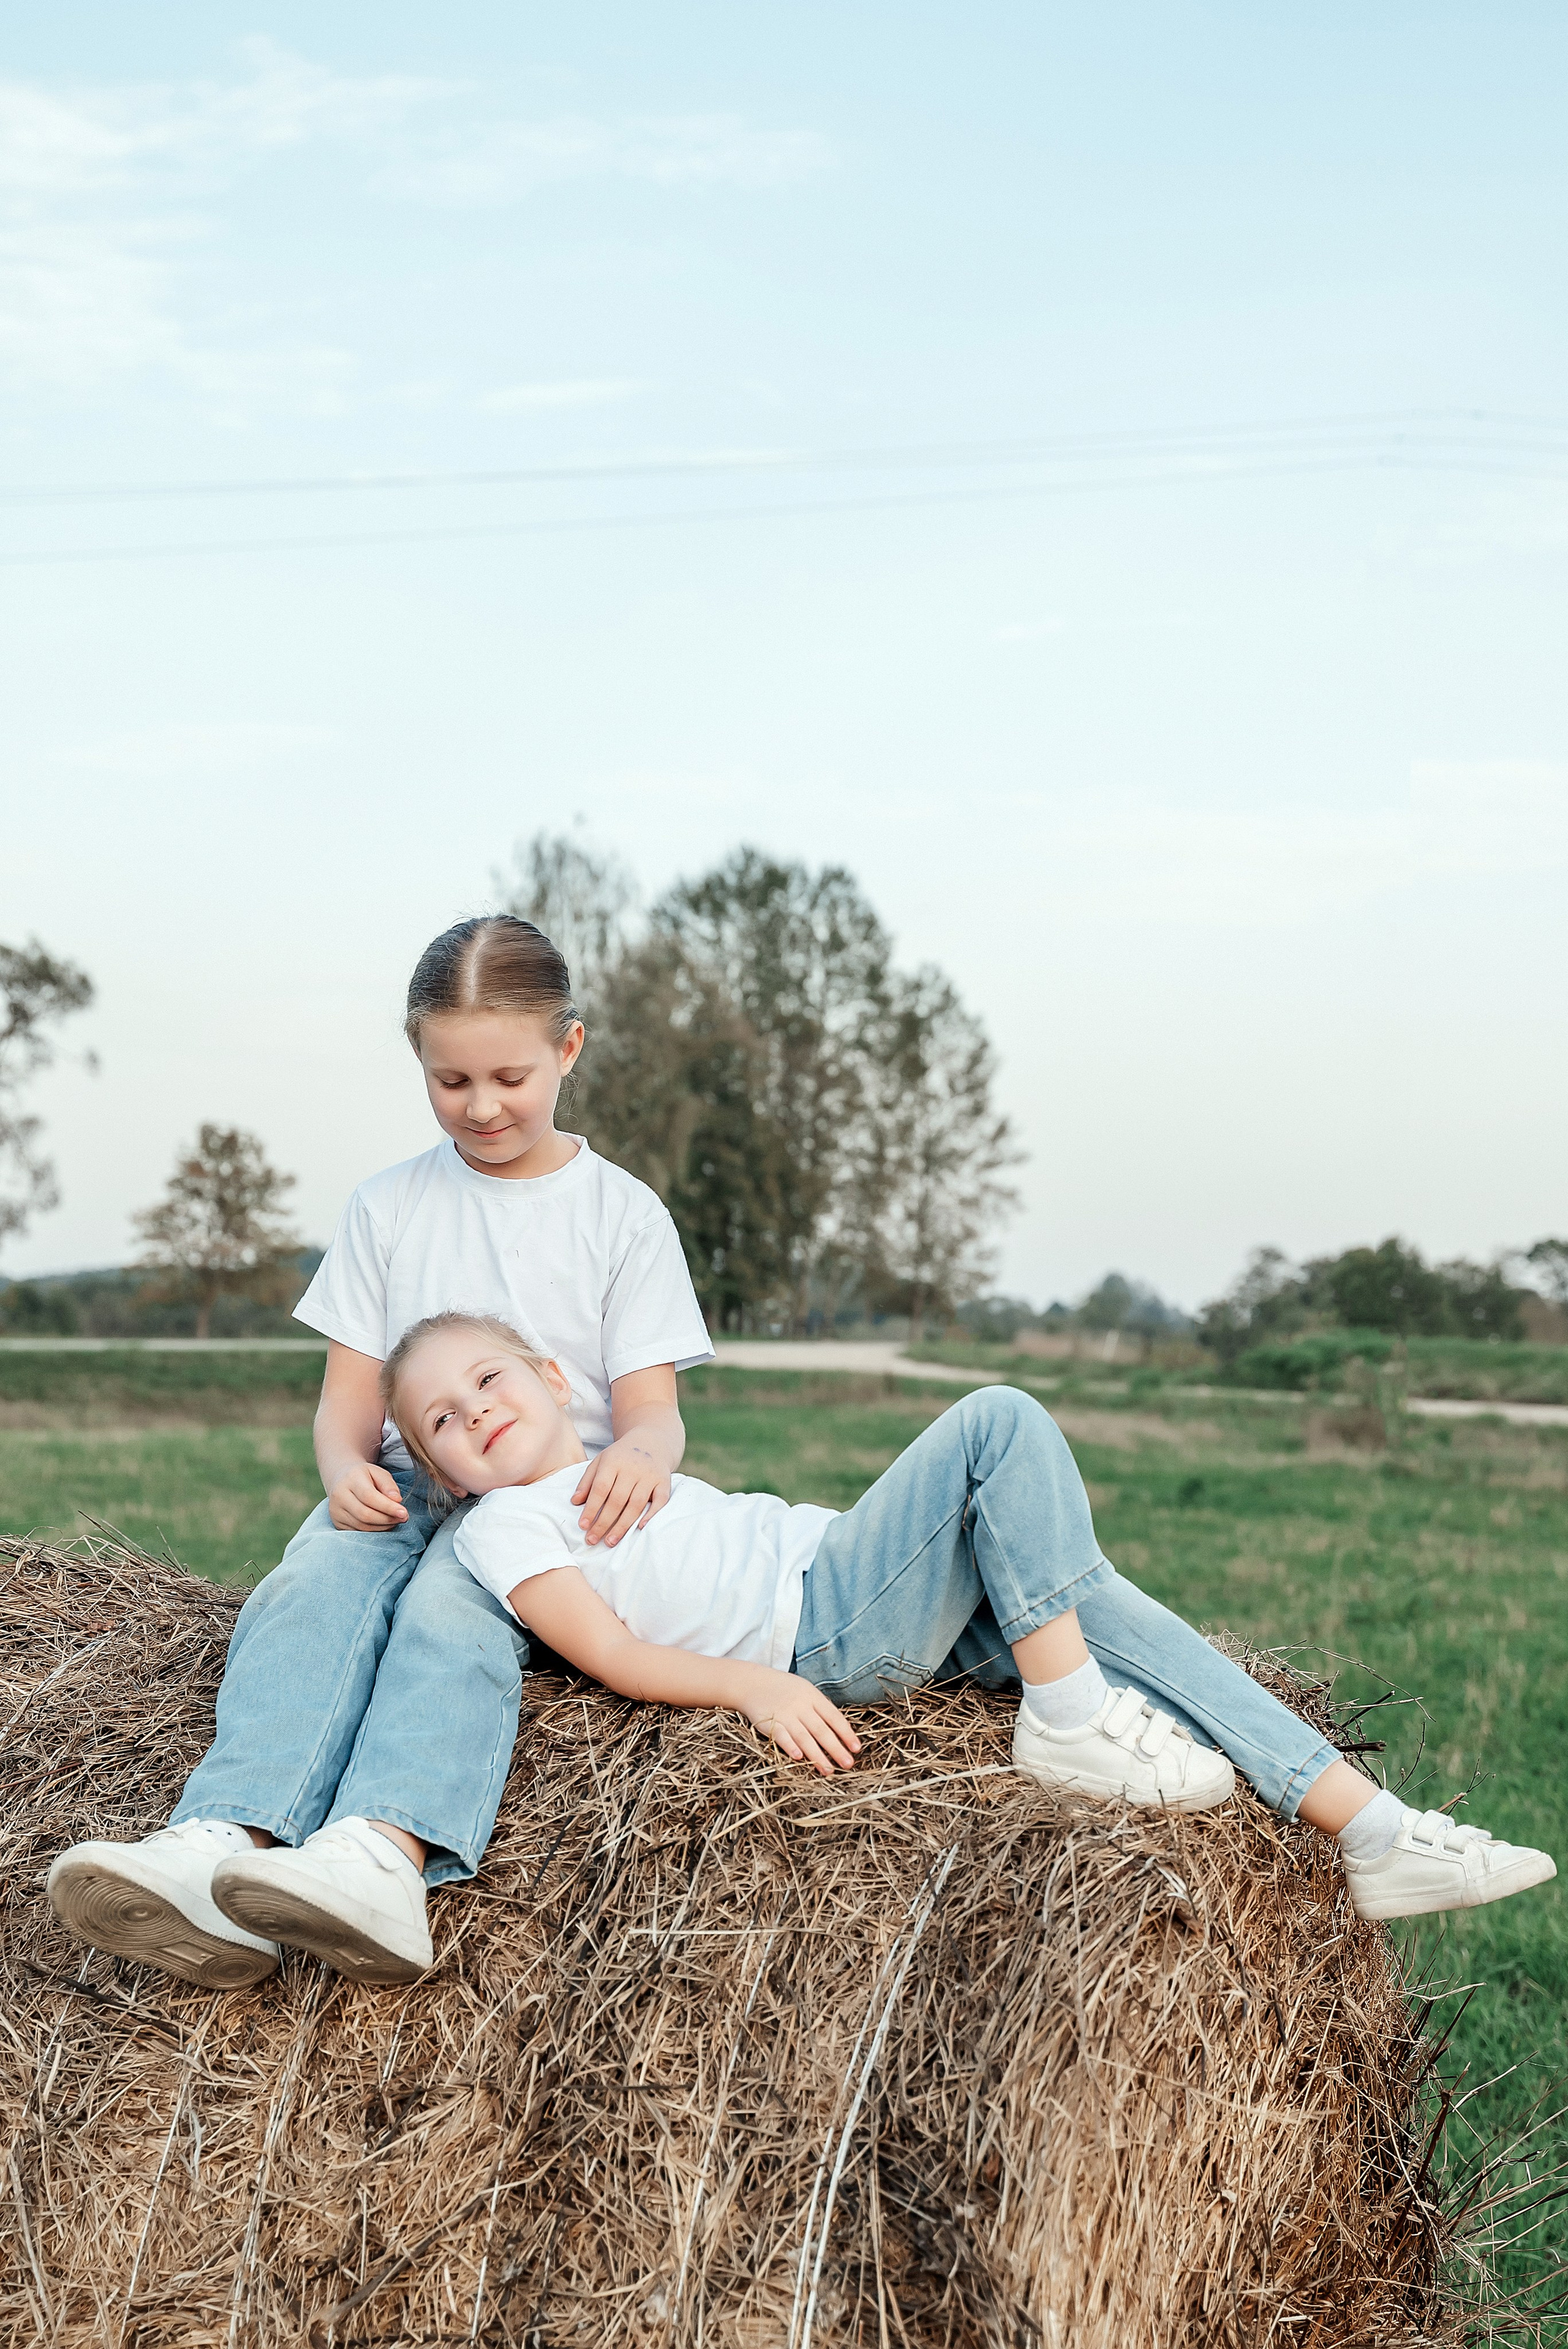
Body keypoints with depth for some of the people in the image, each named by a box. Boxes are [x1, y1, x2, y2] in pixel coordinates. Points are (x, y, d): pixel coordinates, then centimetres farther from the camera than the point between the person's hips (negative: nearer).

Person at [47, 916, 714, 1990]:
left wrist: (640, 1454, -25)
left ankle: (385, 1858, -64)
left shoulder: (622, 1213, 8)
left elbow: (653, 1410, 2)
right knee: (313, 1588, -32)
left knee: (449, 1604, -36)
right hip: (407, 1487, 2)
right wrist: (348, 1469, -14)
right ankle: (224, 1846, -58)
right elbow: (350, 1398, 12)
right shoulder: (390, 1206, 15)